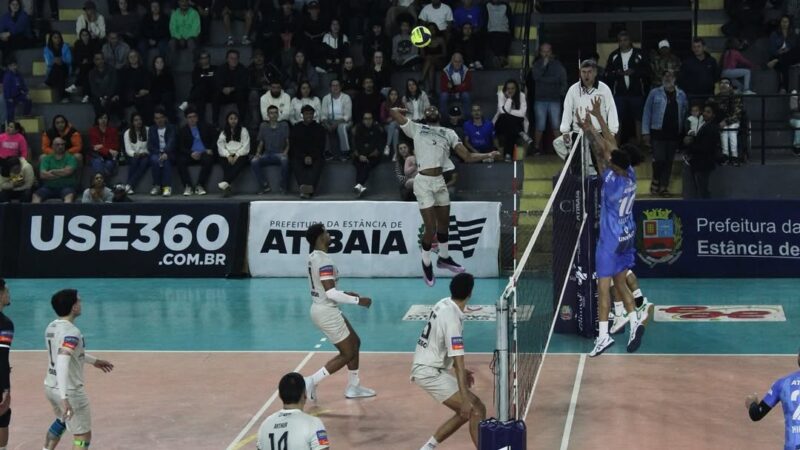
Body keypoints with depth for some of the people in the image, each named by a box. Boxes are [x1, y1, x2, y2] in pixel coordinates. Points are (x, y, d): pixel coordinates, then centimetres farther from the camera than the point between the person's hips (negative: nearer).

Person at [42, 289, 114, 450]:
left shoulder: (52, 327, 6)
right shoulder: (71, 332, -24)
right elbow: (62, 364, -36)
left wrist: (94, 360, 34)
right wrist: (65, 397, -42)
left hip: (51, 387, 9)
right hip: (70, 391, -9)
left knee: (61, 421, 35)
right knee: (83, 436, 0)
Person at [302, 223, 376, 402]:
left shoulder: (314, 257, 7)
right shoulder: (324, 260, -23)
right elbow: (331, 293, -27)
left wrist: (345, 294, 16)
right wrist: (358, 300, -18)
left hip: (321, 308, 10)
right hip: (327, 312, -10)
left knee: (355, 343, 20)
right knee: (347, 354, 0)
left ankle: (353, 387, 28)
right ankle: (311, 382, -1)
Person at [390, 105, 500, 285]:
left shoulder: (448, 133, 15)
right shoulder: (416, 128, 8)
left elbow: (467, 156, 9)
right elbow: (394, 111, 3)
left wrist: (488, 155, -3)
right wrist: (405, 112, 22)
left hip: (439, 181, 4)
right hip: (423, 182, -4)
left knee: (444, 223, 17)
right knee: (431, 228, -5)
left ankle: (444, 258, 40)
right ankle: (426, 263, 19)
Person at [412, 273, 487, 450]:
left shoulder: (444, 304, 3)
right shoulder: (452, 319, -25)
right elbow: (458, 362, -28)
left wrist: (461, 370, 20)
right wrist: (464, 399, -29)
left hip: (427, 367, 9)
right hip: (429, 372, -9)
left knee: (465, 413, 15)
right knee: (476, 409, -14)